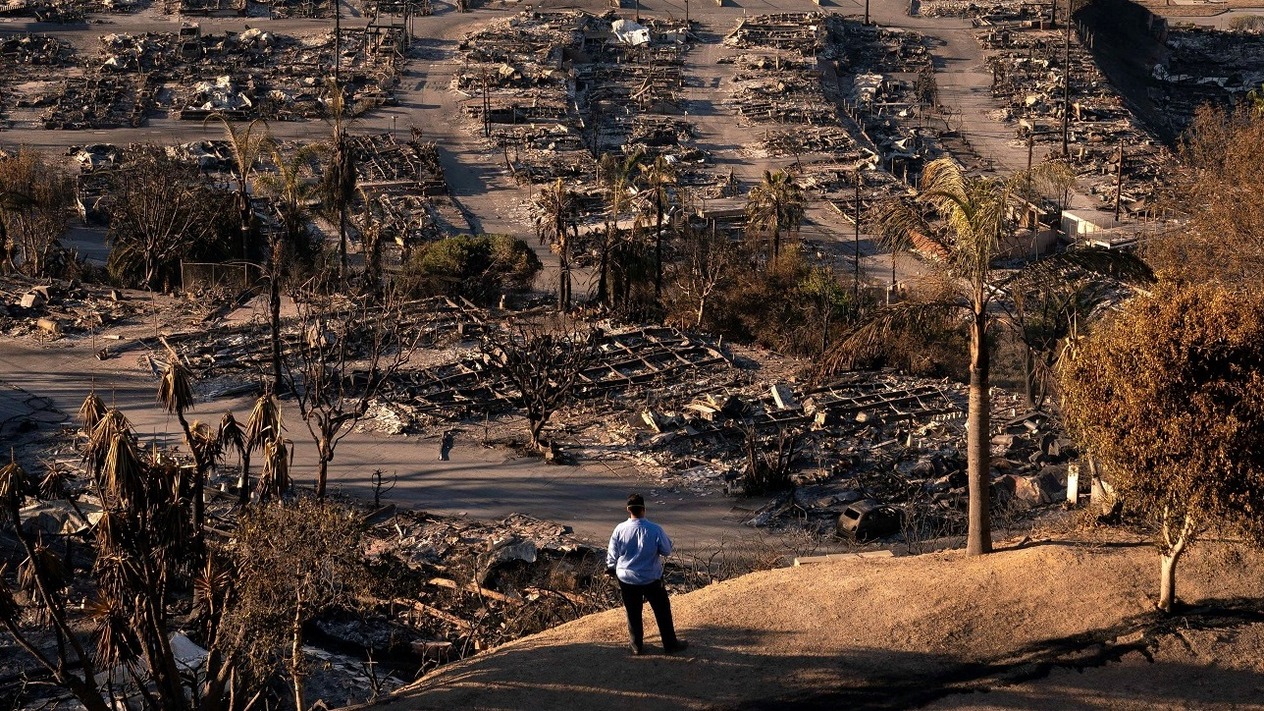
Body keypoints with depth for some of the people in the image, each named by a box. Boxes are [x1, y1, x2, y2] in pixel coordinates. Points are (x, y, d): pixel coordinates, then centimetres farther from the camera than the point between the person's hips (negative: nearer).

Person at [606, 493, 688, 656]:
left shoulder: (619, 530, -13)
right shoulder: (655, 529, -20)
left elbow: (612, 555, -2)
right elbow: (667, 551, -8)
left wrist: (611, 570, 17)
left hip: (627, 579, 2)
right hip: (651, 579, -2)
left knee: (633, 613, 16)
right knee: (663, 611, 14)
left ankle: (637, 646, 23)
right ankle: (670, 644, 23)